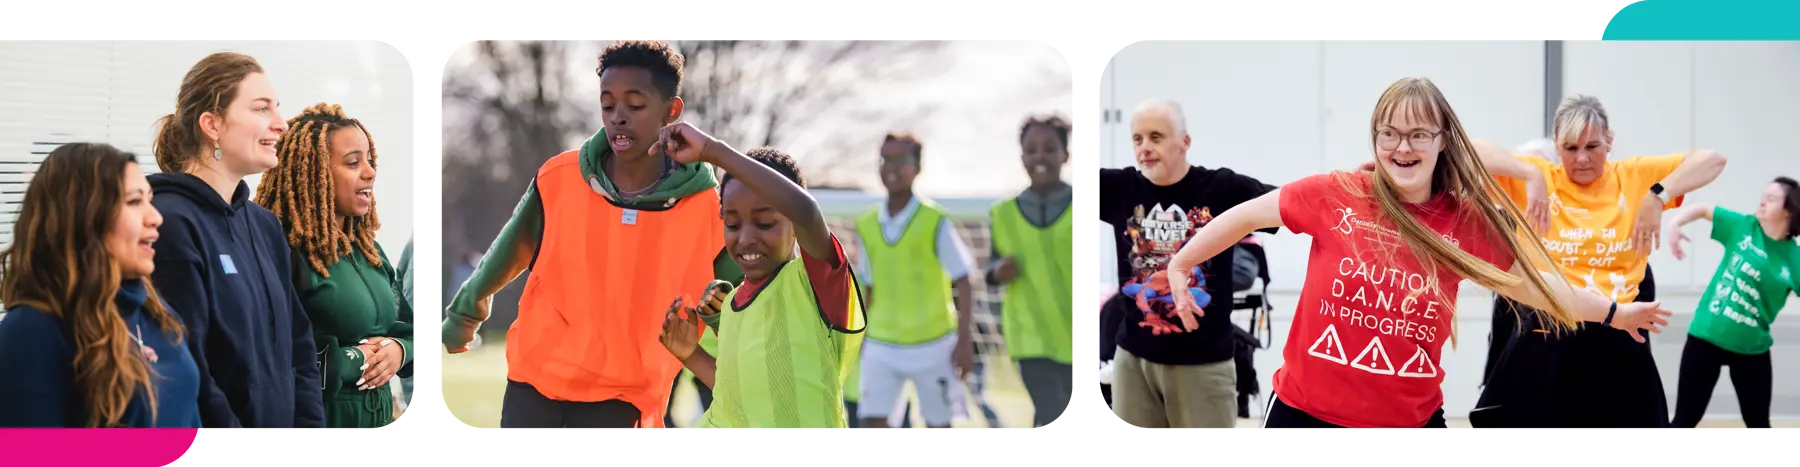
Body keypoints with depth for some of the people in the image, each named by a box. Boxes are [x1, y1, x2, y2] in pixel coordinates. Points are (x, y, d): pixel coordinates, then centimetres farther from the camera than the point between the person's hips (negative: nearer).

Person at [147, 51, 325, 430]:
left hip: (280, 419, 8)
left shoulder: (264, 225, 10)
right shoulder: (170, 224, -16)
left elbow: (297, 347, 11)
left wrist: (309, 423, 0)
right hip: (211, 421, -8)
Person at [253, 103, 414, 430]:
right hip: (313, 418, -8)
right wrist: (352, 360, -19)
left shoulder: (369, 251, 10)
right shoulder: (282, 253, -18)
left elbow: (406, 329, 17)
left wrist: (399, 350, -6)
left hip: (379, 416, 8)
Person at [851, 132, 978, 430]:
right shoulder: (867, 226, 3)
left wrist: (965, 340, -14)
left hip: (933, 344, -3)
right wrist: (861, 338, 16)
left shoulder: (935, 221, -9)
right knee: (872, 422, -10)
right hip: (881, 346, 3)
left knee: (938, 425, 8)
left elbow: (963, 283, -7)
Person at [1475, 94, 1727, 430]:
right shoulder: (1537, 177, 2)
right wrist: (1531, 175, -18)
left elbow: (1712, 160, -1)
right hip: (1544, 343, -1)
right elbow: (1471, 152, -7)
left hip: (1618, 345, 1)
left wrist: (1658, 196, -14)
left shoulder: (1634, 177, 4)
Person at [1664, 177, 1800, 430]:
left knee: (1758, 425, 14)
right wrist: (1674, 225, -13)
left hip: (1751, 349, 0)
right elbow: (1702, 209, 4)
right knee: (1685, 421, 4)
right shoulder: (1743, 227, -3)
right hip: (1706, 337, 0)